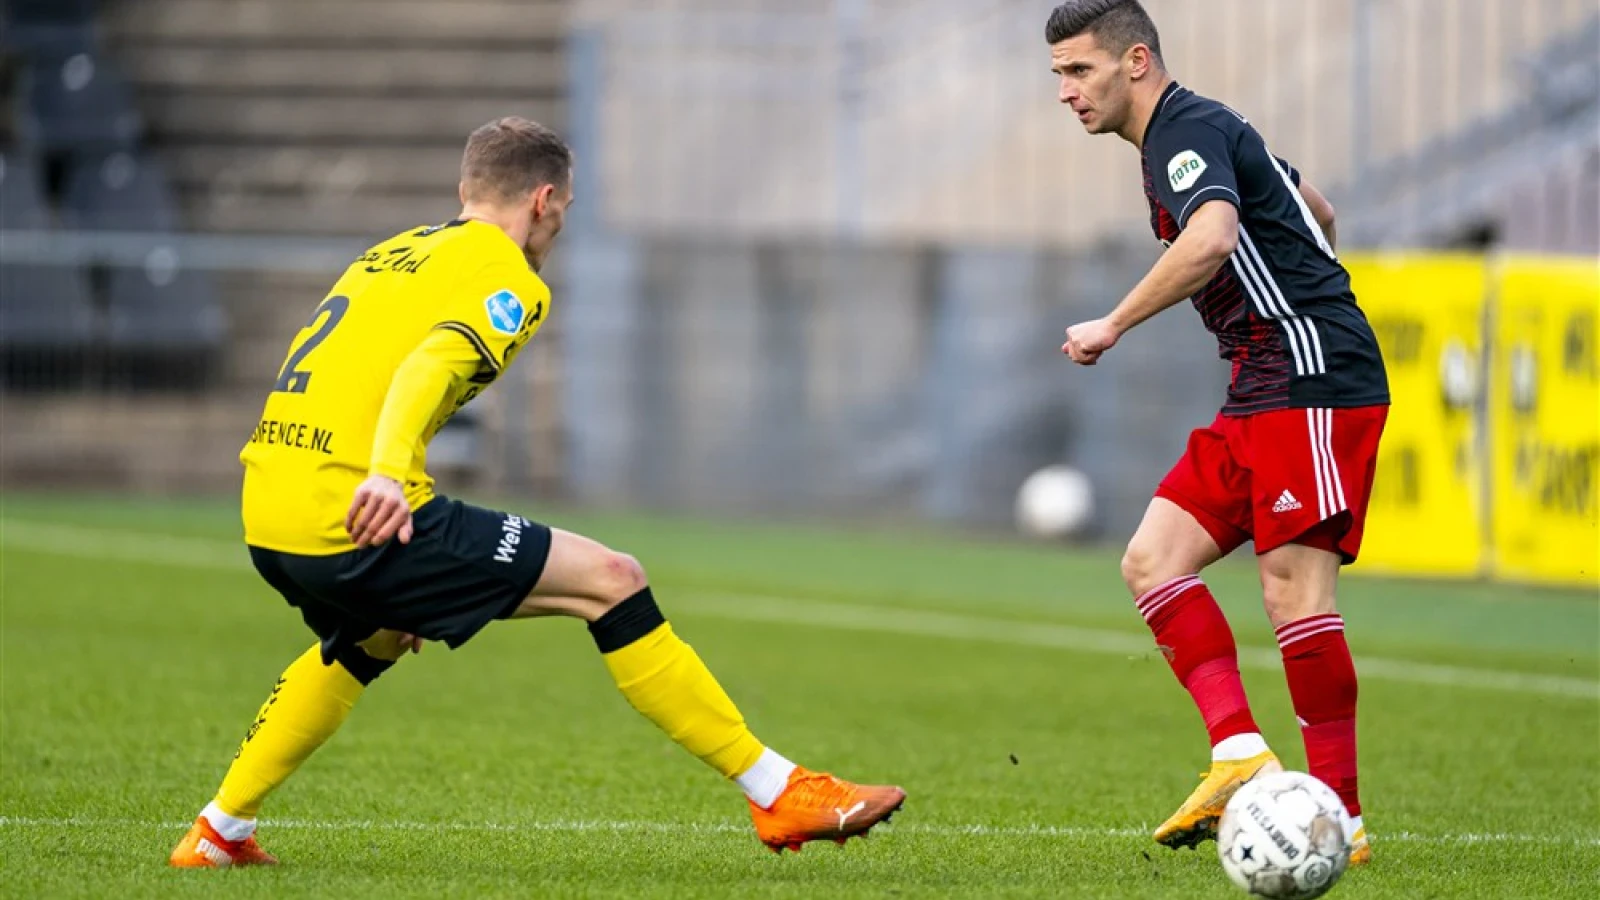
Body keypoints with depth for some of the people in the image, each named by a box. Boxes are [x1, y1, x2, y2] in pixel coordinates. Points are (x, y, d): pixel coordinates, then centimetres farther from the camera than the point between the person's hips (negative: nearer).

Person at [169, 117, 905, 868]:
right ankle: (778, 794, -4)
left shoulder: (390, 255, 26)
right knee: (611, 581, -3)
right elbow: (427, 369, -20)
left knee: (368, 641, 39)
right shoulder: (505, 279, 0)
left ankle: (219, 833, 36)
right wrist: (385, 475, -38)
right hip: (355, 519, -9)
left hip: (267, 524, 9)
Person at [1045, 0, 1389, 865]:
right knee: (1152, 560, 0)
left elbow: (1211, 238, -32)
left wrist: (1114, 325, -23)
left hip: (1315, 383, -11)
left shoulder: (1189, 130, -11)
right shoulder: (1187, 136, 20)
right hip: (1261, 399, 11)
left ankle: (1341, 819, -9)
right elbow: (1317, 215, 32)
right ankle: (1239, 754, -10)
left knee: (1292, 589, -13)